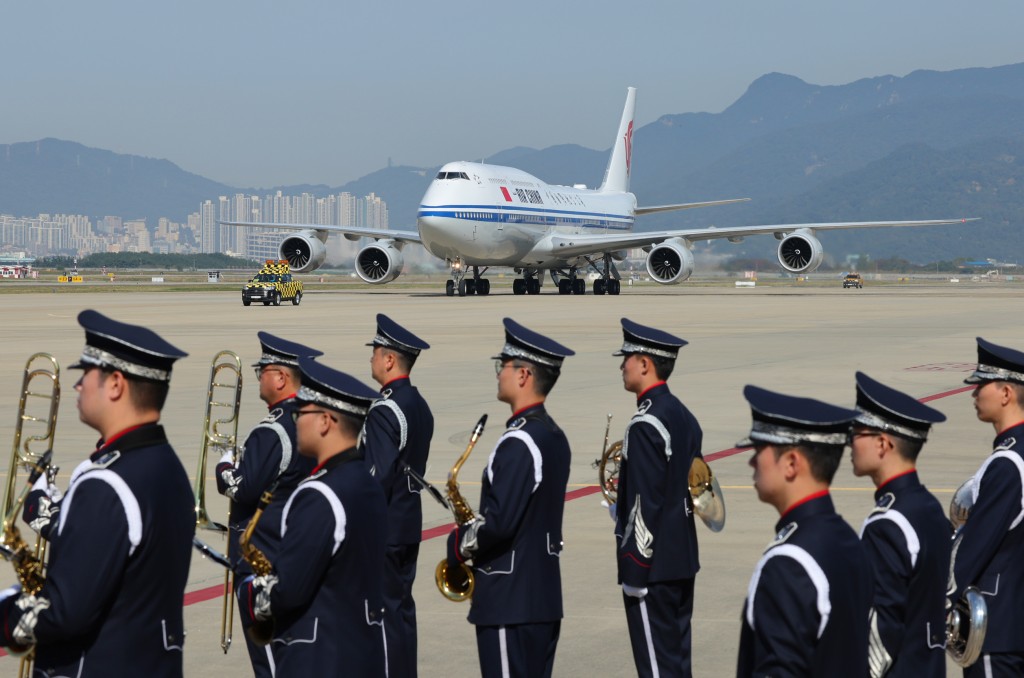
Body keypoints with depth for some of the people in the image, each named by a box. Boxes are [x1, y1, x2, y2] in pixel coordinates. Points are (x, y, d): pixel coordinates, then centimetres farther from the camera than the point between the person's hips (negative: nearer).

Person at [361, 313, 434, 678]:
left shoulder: (385, 410, -19)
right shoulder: (419, 405, 11)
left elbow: (379, 475, -22)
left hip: (383, 526, -9)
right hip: (409, 521, 9)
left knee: (385, 610, -4)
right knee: (402, 606, 14)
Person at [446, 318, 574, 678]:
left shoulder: (519, 442, -19)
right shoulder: (553, 436, 12)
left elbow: (498, 523, -24)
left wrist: (459, 544, -6)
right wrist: (473, 530, 11)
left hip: (510, 603, -10)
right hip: (543, 598, 10)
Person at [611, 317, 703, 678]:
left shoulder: (646, 424, -18)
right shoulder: (684, 416, 11)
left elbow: (645, 503, -21)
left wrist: (634, 572, -17)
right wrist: (625, 506, 18)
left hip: (651, 565, -10)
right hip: (683, 559, 10)